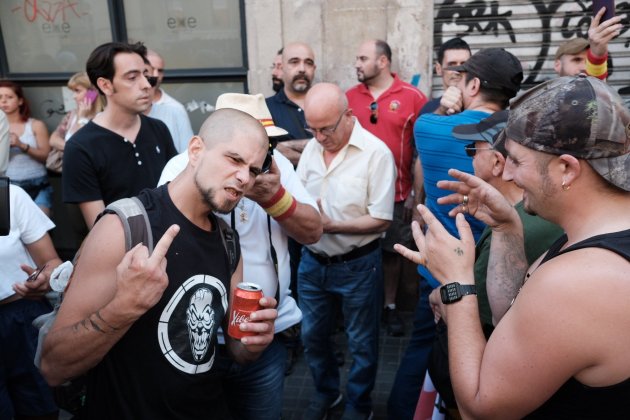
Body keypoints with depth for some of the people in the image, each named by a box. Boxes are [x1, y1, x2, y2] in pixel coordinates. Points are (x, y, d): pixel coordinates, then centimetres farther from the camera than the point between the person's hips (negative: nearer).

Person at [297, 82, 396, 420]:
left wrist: (331, 226, -25)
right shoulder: (311, 148, 1)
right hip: (312, 262, 6)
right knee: (312, 335, 20)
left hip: (357, 266, -5)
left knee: (361, 343, 13)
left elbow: (381, 220, -18)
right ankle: (326, 392, 45)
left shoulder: (376, 153, -18)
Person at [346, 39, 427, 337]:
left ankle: (390, 307, 27)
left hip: (396, 193, -2)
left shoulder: (413, 97, -5)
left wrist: (414, 193, -4)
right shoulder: (349, 97, 3)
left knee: (392, 252, 11)